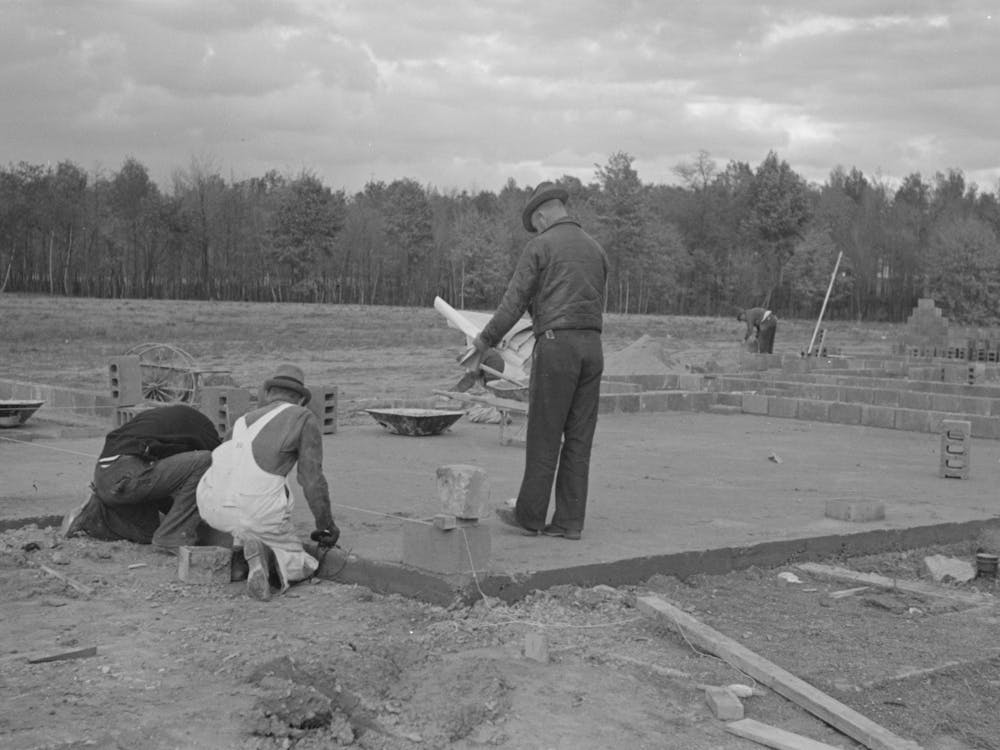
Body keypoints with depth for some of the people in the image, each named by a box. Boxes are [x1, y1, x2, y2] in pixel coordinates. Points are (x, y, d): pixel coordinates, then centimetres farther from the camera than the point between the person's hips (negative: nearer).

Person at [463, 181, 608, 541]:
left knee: (544, 436, 1)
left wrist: (484, 342, 3)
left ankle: (530, 514, 8)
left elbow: (514, 302, -6)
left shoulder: (540, 246, -2)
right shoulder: (595, 248, 17)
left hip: (557, 345, -6)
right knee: (579, 437, 6)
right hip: (592, 346, 6)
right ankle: (569, 521, 7)